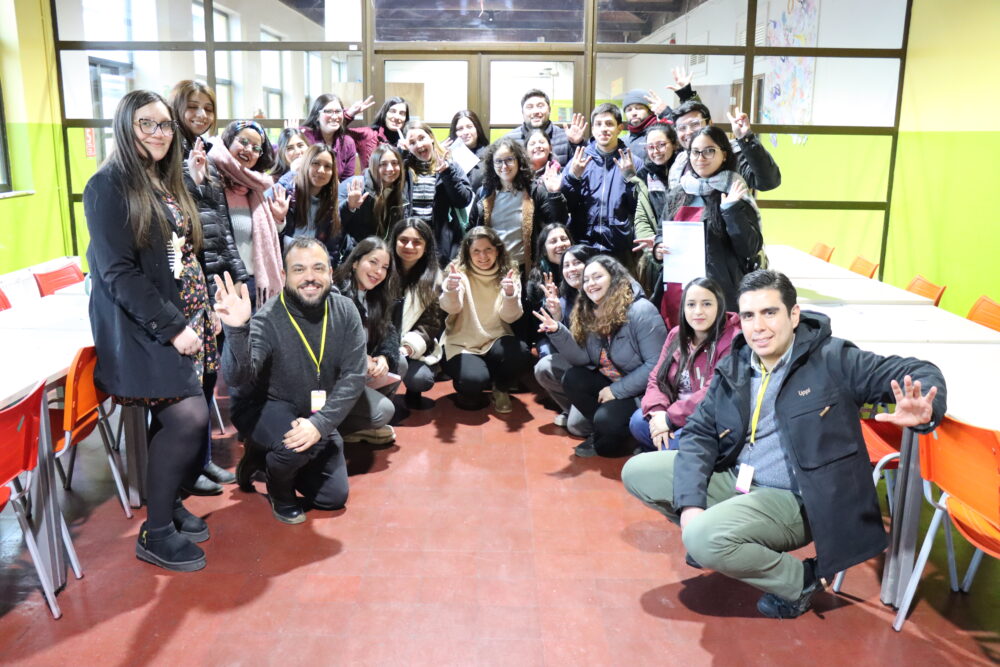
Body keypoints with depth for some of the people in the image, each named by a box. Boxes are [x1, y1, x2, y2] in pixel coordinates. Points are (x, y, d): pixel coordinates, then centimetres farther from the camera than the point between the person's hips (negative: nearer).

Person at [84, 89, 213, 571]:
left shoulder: (168, 183, 16)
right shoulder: (109, 185, -10)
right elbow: (117, 272, -16)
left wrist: (198, 318, 8)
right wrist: (172, 328, -18)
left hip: (184, 322, 8)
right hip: (143, 328, -8)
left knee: (172, 420, 9)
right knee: (188, 417, -14)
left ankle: (168, 505, 26)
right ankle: (155, 534, 1)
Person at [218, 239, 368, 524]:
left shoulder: (344, 312, -14)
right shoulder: (267, 321, -26)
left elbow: (354, 375, -19)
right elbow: (237, 378, -39)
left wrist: (320, 423, -31)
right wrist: (236, 330, -58)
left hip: (316, 416, 5)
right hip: (264, 408, -5)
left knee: (334, 497, 9)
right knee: (296, 445, -37)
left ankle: (267, 459, 30)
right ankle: (279, 490, 0)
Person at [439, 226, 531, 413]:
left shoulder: (509, 275, 1)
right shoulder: (461, 274, -5)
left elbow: (510, 317, -11)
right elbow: (451, 307, -24)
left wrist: (510, 294, -32)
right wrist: (450, 289, -47)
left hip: (495, 341, 3)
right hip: (462, 344, -3)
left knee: (520, 352, -30)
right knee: (475, 379, -33)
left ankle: (500, 389, 3)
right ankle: (468, 392, 8)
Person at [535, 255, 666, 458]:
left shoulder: (640, 311, -20)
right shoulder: (588, 314, 2)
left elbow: (656, 365, -23)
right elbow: (582, 358, -4)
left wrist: (617, 390, -21)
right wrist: (557, 331, -19)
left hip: (644, 390, -7)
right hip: (611, 382, 7)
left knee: (606, 419, -29)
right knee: (572, 378, -15)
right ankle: (605, 432, -2)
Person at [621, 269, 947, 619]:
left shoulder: (833, 359, -10)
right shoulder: (732, 369, 3)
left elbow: (920, 373, -10)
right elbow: (699, 434, 1)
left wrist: (923, 411, -35)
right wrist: (690, 502, -14)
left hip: (793, 500, -6)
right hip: (733, 481, 6)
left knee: (703, 540, -29)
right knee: (637, 471, -2)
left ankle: (799, 579, -2)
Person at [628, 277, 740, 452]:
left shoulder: (732, 341, -16)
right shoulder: (677, 335, 7)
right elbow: (657, 378, 4)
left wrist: (670, 417, -23)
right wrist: (657, 412, -18)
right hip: (676, 412, 7)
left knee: (675, 446, -31)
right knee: (637, 422, -15)